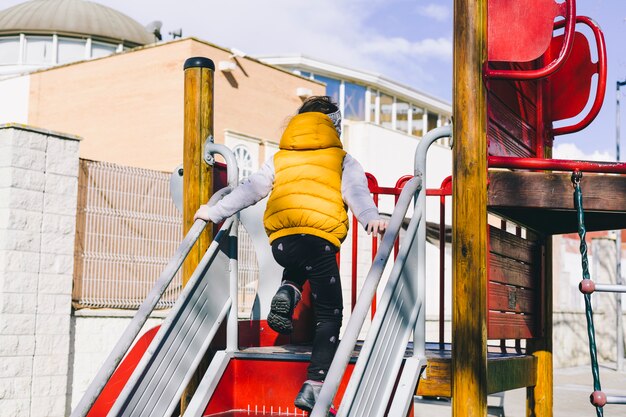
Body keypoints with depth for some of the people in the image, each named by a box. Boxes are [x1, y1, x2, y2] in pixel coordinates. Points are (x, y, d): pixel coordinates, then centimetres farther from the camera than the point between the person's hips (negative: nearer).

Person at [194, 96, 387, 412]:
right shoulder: (342, 160, 18)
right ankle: (313, 387, -8)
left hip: (280, 243, 3)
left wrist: (215, 212, 18)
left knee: (298, 263, 39)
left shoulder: (279, 160, 23)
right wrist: (371, 219, -14)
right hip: (319, 239, -3)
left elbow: (249, 189, 15)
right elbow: (356, 191, 0)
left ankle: (287, 292, 5)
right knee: (329, 315, 6)